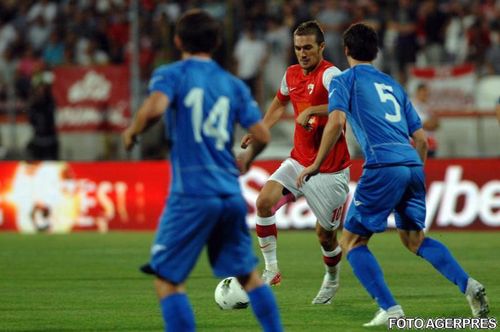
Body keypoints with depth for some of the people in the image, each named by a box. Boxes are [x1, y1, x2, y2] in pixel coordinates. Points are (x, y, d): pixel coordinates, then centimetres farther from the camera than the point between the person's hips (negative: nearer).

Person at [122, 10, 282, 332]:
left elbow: (155, 108, -21)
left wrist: (133, 131, -2)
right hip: (231, 193, 5)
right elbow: (262, 135, 6)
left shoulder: (170, 75, 0)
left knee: (167, 280, 0)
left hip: (192, 194, -5)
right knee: (248, 274, 18)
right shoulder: (234, 84, 12)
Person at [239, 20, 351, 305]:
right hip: (299, 161, 6)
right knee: (264, 201, -19)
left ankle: (332, 278, 35)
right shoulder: (292, 74, 6)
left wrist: (310, 111, -36)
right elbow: (280, 104, 29)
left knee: (325, 235, 4)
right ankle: (271, 270, -9)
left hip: (330, 170, -6)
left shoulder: (330, 74, -16)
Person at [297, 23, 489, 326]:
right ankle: (468, 285, 1)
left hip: (383, 166, -6)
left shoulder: (345, 80, 9)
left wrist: (316, 165, -5)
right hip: (413, 165, 6)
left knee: (352, 241, 6)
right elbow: (421, 139, 24)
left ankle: (389, 308, -8)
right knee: (414, 238, 22)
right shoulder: (392, 85, 26)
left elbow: (337, 121, -9)